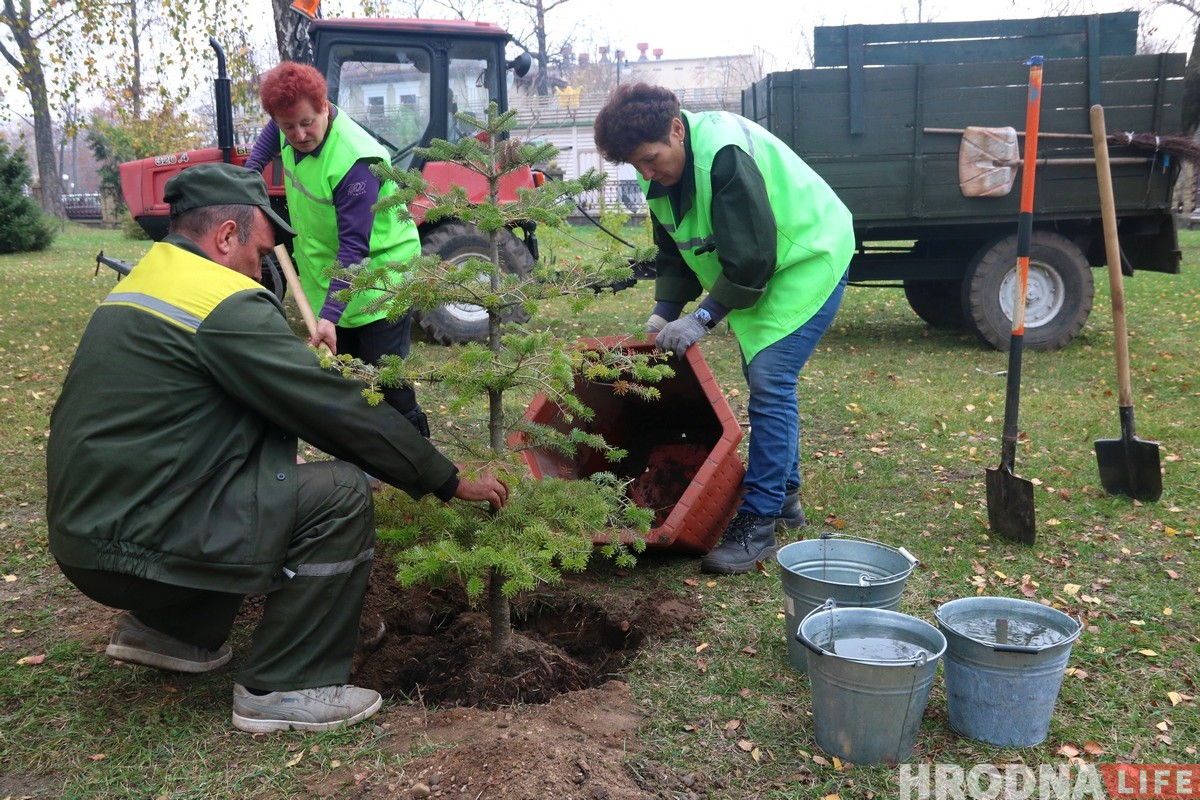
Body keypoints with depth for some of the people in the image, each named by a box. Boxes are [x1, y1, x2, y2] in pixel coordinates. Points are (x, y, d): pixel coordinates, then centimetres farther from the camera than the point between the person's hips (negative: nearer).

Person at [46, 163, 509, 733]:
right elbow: (338, 409, -15)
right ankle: (282, 689, -2)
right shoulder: (226, 305, -16)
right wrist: (450, 481, -6)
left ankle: (168, 630, 24)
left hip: (85, 528, 10)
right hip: (131, 547, -10)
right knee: (341, 496, -12)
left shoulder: (141, 281, 13)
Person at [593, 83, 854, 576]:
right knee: (764, 379, 12)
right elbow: (673, 252, 7)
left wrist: (704, 318, -25)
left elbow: (752, 257, -29)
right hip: (759, 271, 9)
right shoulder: (662, 172, -3)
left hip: (809, 259, -9)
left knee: (769, 380, -16)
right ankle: (783, 496, 27)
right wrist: (665, 312, -4)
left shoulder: (724, 155, -31)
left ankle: (759, 525, -11)